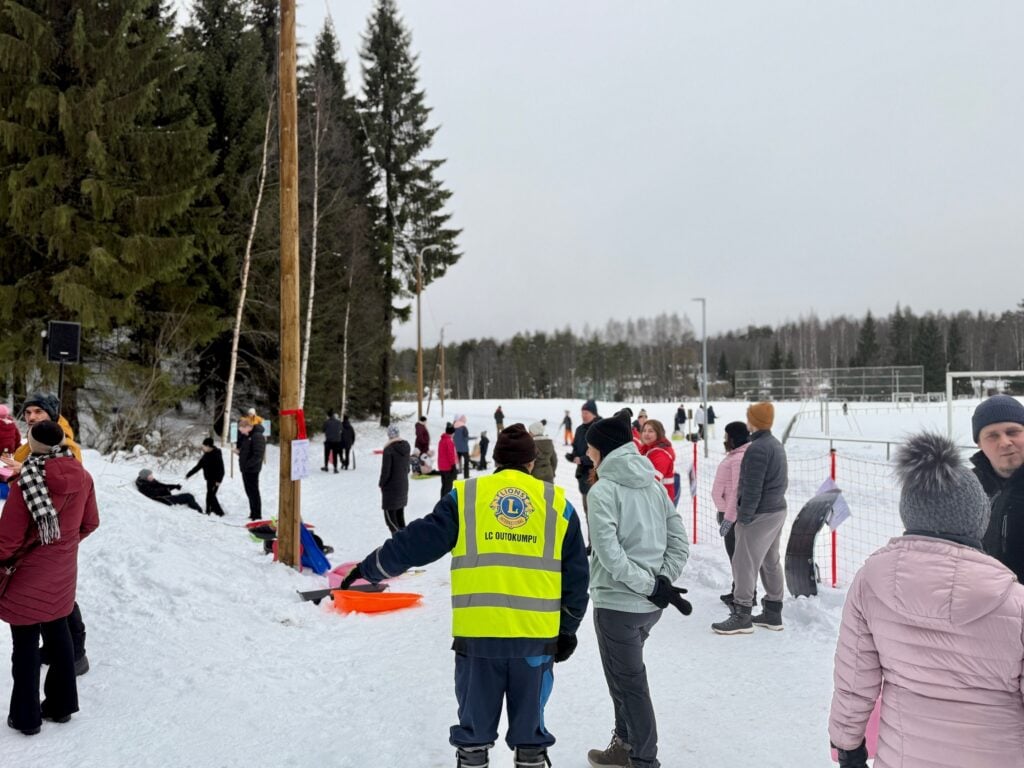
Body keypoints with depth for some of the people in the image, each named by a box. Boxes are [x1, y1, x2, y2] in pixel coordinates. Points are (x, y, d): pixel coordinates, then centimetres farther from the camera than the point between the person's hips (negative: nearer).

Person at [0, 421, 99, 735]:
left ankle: (25, 716, 20)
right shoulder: (82, 477, -8)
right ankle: (61, 704, 30)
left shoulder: (26, 483, -25)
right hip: (63, 572, 5)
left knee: (25, 645, 8)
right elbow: (90, 523, 5)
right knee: (59, 636, 19)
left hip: (28, 577, -5)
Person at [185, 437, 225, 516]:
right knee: (210, 495, 10)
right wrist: (188, 474, 19)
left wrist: (218, 480, -26)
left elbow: (221, 468, -19)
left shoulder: (216, 455, -15)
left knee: (210, 495, -13)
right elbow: (198, 466, 18)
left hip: (215, 479, -8)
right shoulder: (206, 455, 9)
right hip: (209, 478, 8)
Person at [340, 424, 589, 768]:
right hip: (536, 634, 1)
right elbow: (576, 575, 9)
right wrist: (568, 628, 20)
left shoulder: (465, 497, 1)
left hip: (478, 632, 0)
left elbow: (419, 540, 0)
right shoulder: (556, 502, 5)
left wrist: (371, 568, 13)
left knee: (475, 726, 15)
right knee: (529, 724, 15)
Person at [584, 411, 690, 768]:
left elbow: (608, 551, -22)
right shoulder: (653, 483, 6)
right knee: (626, 674, 23)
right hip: (649, 604, 7)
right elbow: (679, 541, 5)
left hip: (617, 602, -7)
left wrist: (650, 585, -18)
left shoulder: (603, 489, -15)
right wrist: (663, 581, -1)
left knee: (629, 683, 7)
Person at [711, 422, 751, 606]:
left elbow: (739, 491, -26)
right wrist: (724, 513, 24)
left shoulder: (740, 458, -21)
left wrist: (728, 518, -26)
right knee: (734, 552, 19)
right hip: (728, 511, 11)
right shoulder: (735, 455, 14)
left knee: (737, 553, -4)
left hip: (735, 514, -11)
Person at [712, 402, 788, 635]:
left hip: (760, 514, -10)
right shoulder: (776, 444, 13)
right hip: (777, 510, 10)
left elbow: (752, 488, -22)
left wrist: (744, 517, -17)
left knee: (744, 562, -5)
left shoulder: (757, 448, -19)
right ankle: (773, 613, 24)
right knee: (770, 562, 16)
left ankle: (741, 616, -1)